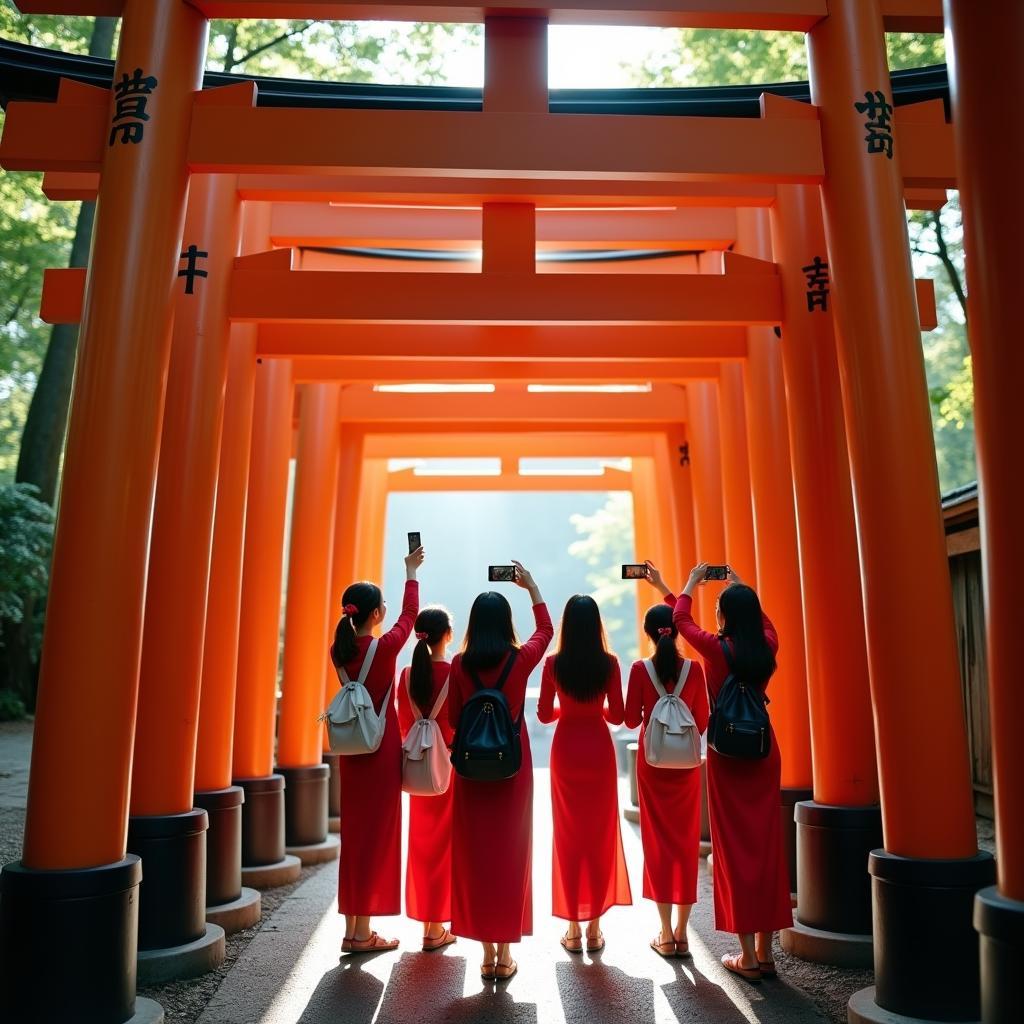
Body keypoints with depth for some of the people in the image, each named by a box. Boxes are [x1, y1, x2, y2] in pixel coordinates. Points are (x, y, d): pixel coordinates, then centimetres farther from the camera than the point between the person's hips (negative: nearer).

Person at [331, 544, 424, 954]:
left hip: (351, 750, 7)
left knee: (355, 833, 13)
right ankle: (362, 932, 9)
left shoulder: (340, 650, 0)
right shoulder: (385, 648, -16)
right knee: (376, 835, 2)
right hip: (381, 749, -7)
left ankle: (353, 927, 23)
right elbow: (409, 615, 1)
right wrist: (411, 572, 16)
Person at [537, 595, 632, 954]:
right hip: (599, 749, 0)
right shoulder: (609, 662, -9)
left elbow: (545, 714, -4)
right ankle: (594, 927, 17)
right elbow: (617, 715, -5)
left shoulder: (554, 663, -8)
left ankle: (573, 929, 15)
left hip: (566, 749, 0)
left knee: (568, 835, 9)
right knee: (600, 835, 11)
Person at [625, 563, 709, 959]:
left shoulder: (640, 669, -9)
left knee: (659, 841, 7)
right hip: (686, 762, 1)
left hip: (652, 762, -1)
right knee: (685, 841, 9)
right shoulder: (694, 668, -6)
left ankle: (665, 934, 11)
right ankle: (681, 932, 15)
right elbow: (702, 720, 2)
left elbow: (631, 720, -7)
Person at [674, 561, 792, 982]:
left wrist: (692, 582, 21)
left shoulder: (716, 648, -12)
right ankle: (765, 951, 16)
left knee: (735, 849, 2)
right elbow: (764, 621, 24)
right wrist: (741, 586, 32)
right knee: (766, 846, 9)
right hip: (765, 751, 4)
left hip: (727, 754, -4)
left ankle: (747, 955, 7)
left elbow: (680, 619, 6)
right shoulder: (768, 647, -2)